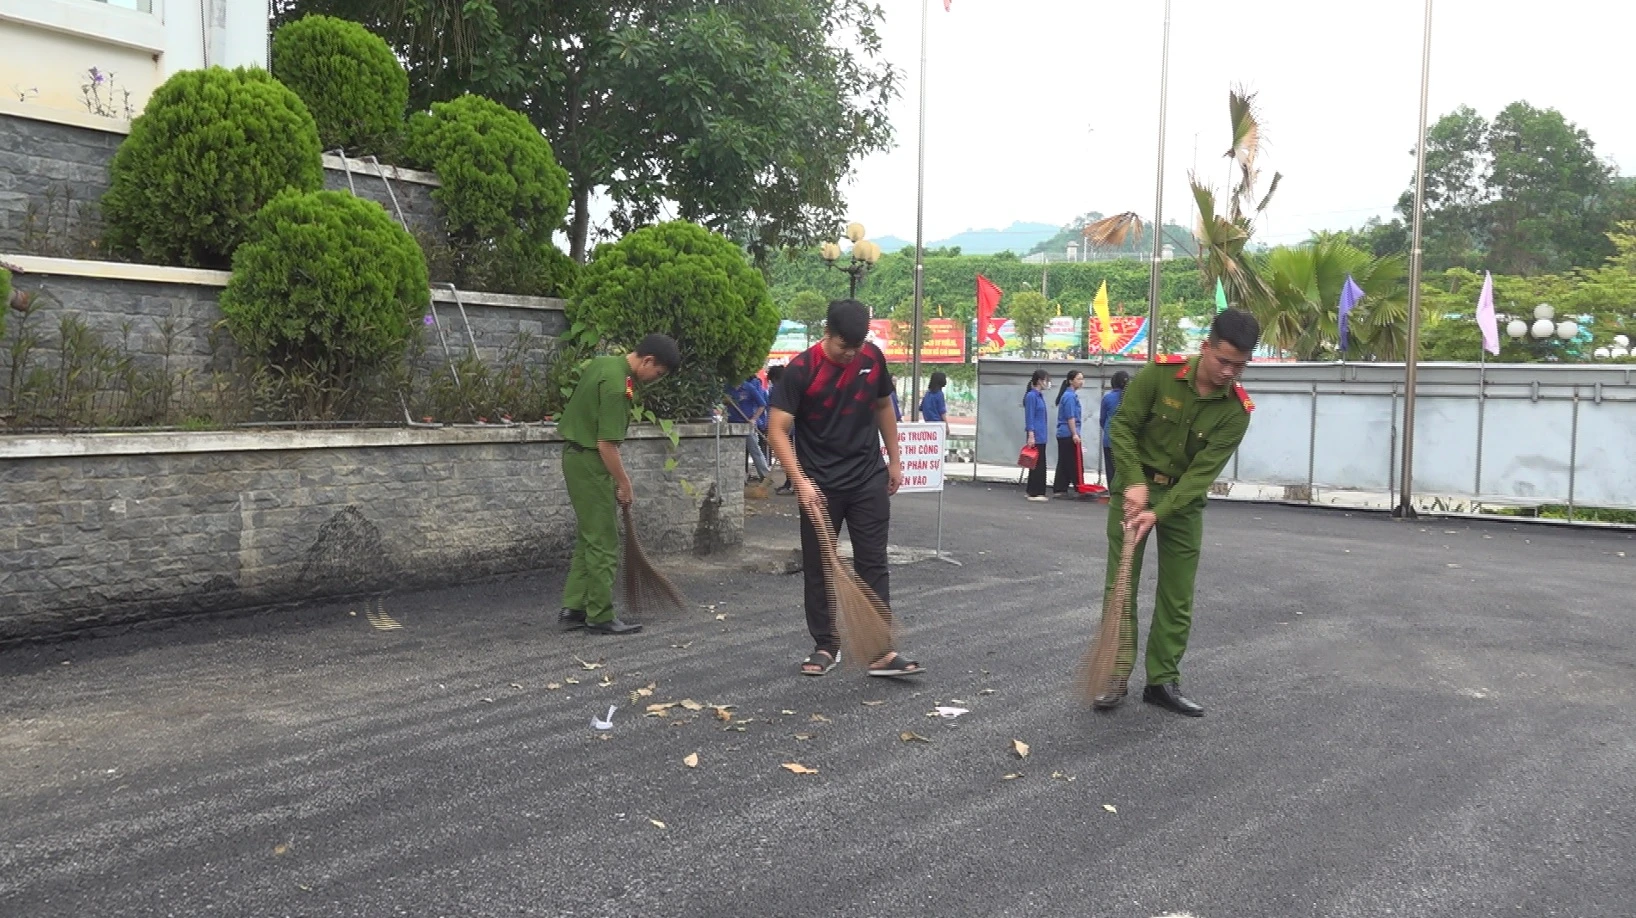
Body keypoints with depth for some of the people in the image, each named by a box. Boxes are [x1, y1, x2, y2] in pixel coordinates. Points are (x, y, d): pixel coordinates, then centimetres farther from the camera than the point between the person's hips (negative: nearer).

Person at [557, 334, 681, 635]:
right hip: (590, 463, -10)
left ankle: (573, 608, 16)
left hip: (577, 455, 10)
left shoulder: (603, 363, 7)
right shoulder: (618, 386, -24)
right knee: (603, 543, -3)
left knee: (588, 538, 15)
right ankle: (600, 616, 3)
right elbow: (607, 445, -24)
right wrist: (624, 485, -12)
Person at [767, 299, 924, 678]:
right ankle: (825, 645, 19)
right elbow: (777, 430, -15)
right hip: (820, 486, -2)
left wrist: (894, 460, 14)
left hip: (869, 480, 3)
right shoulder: (801, 370, -14)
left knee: (873, 564, 1)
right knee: (818, 568, 6)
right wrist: (801, 482, -24)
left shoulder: (873, 358, -1)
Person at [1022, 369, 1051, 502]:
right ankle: (1035, 493, -2)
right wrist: (1031, 436, -20)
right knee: (1037, 464, -6)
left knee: (1038, 464, 12)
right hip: (1036, 436, -9)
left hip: (1040, 436, 9)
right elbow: (1029, 417, -16)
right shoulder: (1031, 396, -12)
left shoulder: (1040, 395, 15)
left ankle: (1033, 491, 18)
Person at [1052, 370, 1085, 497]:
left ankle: (1060, 490, 10)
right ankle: (1079, 489, -1)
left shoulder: (1070, 395, 15)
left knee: (1064, 463, 9)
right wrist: (1075, 434, -19)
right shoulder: (1070, 396, -14)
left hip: (1063, 434, 10)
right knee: (1076, 463, -4)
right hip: (1069, 434, -10)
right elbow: (1070, 417, -18)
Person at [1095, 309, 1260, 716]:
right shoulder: (1160, 374, -16)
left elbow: (1204, 471, -18)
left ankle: (1163, 681, 15)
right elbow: (1122, 426, -10)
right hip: (1135, 488, -1)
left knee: (1177, 596, 4)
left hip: (1184, 499, 2)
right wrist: (1134, 482, -21)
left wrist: (1159, 513, -27)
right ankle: (1116, 677, 6)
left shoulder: (1237, 410, -13)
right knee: (1121, 585, -1)